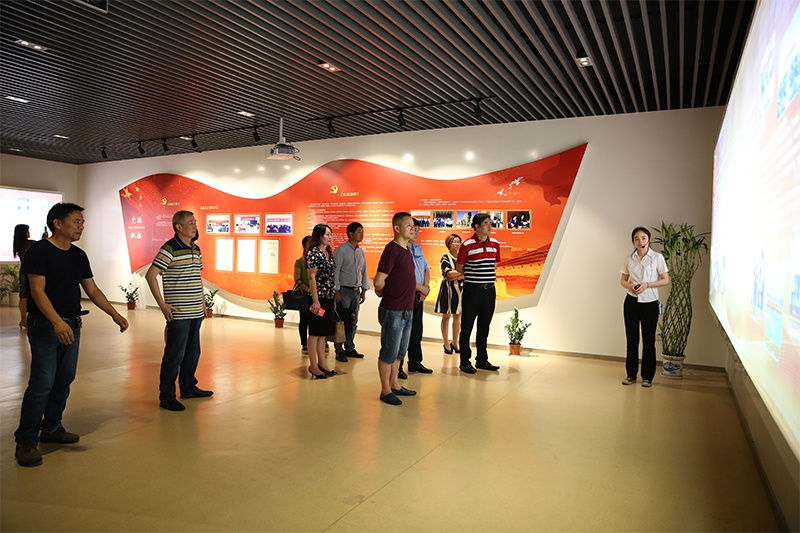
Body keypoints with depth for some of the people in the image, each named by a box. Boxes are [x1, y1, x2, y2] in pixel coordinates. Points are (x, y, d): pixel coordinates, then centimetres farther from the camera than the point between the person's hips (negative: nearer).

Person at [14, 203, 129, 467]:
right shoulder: (39, 251, -10)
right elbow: (37, 290, -18)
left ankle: (51, 428, 27)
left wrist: (115, 314, 8)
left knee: (65, 379, 11)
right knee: (42, 382, -9)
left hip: (72, 324, 7)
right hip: (46, 324, -7)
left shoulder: (79, 256, 11)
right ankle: (26, 441, 1)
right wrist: (57, 322, -30)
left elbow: (92, 290, 15)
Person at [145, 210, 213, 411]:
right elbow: (150, 276, -14)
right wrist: (162, 304, -15)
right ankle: (166, 396, 9)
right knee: (174, 355, -2)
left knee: (192, 353, 16)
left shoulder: (196, 249, 12)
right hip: (178, 313, -8)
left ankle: (188, 388, 30)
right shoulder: (170, 249, -12)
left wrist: (203, 303, 16)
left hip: (195, 312, 8)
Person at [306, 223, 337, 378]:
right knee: (315, 332, 1)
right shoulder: (313, 253, -11)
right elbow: (312, 277, -14)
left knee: (324, 332, 13)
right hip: (318, 297, -8)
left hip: (329, 297, 8)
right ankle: (313, 365, 10)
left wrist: (334, 295, 14)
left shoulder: (328, 253, 13)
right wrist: (315, 300, -18)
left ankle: (322, 363, 22)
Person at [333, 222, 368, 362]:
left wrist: (364, 290, 13)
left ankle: (349, 348, 22)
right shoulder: (340, 250, -8)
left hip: (356, 291, 6)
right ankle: (339, 351, 6)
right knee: (342, 322, -3)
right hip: (344, 290, -6)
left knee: (353, 322, 12)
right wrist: (336, 291, -14)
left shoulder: (361, 252, 11)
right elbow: (335, 271, -11)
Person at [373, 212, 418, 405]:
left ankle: (394, 385, 31)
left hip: (406, 310, 9)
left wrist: (421, 288, 16)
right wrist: (385, 291, -3)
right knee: (389, 352, 3)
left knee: (398, 352, 18)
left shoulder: (406, 250, 13)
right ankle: (385, 391, 14)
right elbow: (378, 282, -21)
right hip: (393, 311, -9)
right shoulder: (392, 249, -16)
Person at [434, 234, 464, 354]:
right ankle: (446, 344, 10)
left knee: (457, 317, 8)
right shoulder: (445, 258, -4)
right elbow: (449, 274, -15)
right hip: (448, 289, -4)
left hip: (460, 289, 4)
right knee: (446, 316, 2)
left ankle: (454, 343, 18)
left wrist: (456, 277, -13)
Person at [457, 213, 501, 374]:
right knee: (467, 326, 2)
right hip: (472, 289, -5)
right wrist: (473, 275, 6)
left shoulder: (495, 244, 7)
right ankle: (465, 362, 11)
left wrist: (486, 275, 11)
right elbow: (459, 268, 0)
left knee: (484, 327, 13)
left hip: (489, 289, 5)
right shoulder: (467, 245, -8)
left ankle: (482, 360, 24)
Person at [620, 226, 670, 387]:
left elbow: (665, 280, -3)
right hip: (631, 302, 2)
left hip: (650, 303, -2)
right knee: (631, 339, 6)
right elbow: (623, 280, 11)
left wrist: (647, 285, -16)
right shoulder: (629, 259, 5)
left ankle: (647, 377, 15)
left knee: (648, 340, 4)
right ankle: (631, 374, 17)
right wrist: (630, 286, -10)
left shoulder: (657, 257, -3)